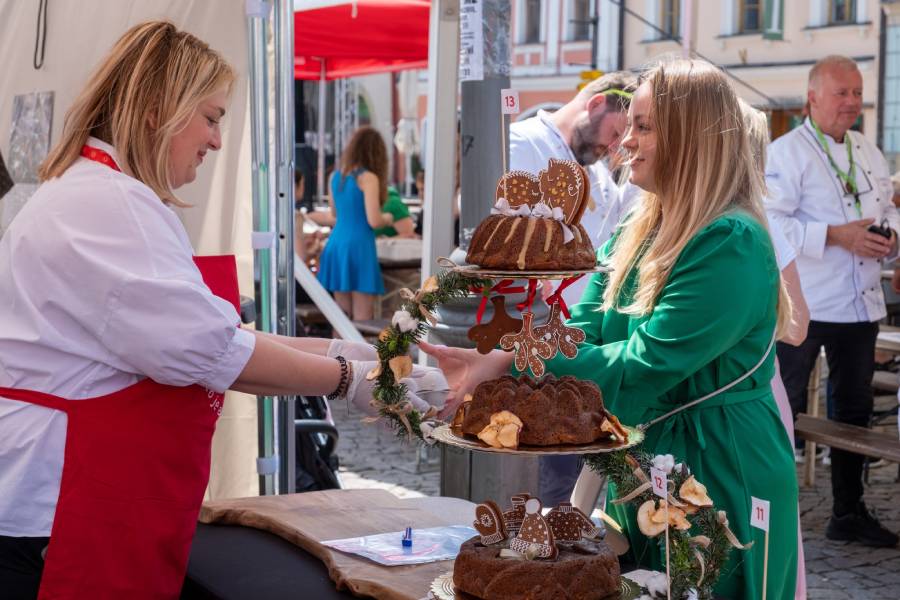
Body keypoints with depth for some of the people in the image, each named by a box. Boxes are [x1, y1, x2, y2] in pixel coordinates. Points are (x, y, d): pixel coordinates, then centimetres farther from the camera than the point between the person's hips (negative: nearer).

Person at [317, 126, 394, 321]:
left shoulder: (335, 176, 10)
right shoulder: (368, 178, -9)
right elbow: (373, 221, -14)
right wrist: (388, 218, 6)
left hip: (336, 244, 7)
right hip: (360, 246, -7)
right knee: (362, 319, -2)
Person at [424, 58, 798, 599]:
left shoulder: (732, 245, -21)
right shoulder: (636, 234, 6)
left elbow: (642, 367, -26)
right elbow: (579, 331, -2)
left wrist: (510, 364, -28)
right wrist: (486, 362, -19)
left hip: (718, 474, -8)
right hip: (639, 471, 8)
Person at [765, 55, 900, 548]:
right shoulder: (786, 152, -8)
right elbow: (770, 222, -18)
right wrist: (837, 236, -23)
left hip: (860, 304, 7)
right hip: (802, 304, -7)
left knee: (854, 411, 14)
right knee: (784, 411, -2)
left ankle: (848, 513, 26)